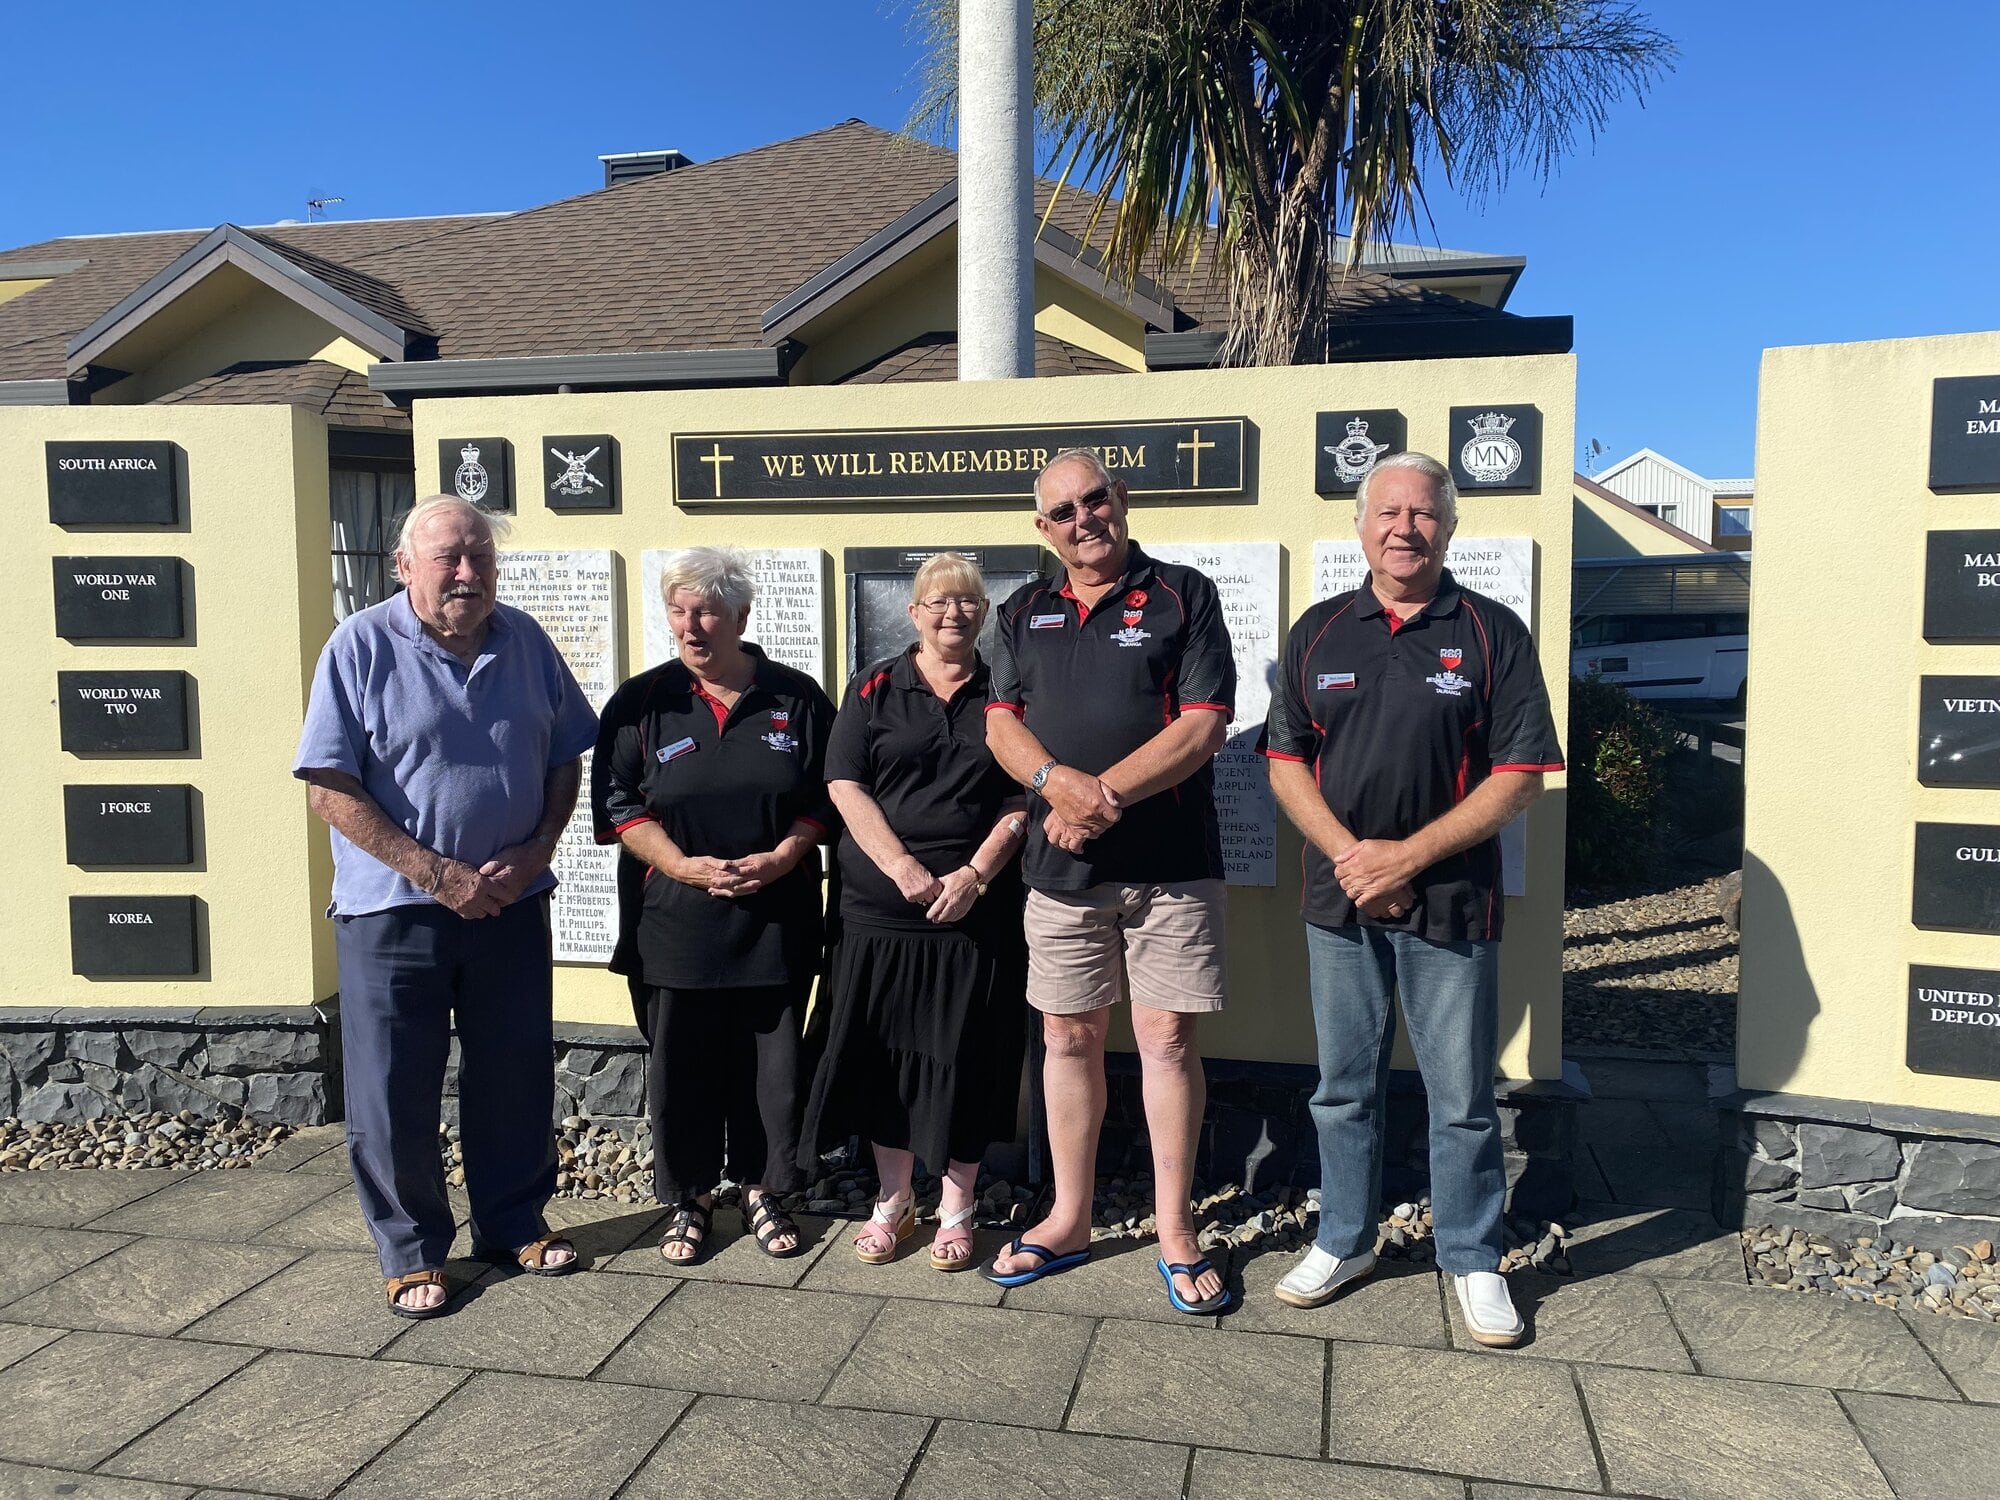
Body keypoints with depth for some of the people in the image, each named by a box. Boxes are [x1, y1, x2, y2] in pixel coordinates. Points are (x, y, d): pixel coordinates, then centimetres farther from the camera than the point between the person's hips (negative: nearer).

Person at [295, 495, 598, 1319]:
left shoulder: (525, 641, 3)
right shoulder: (360, 646, -8)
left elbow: (565, 759, 10)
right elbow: (331, 788, -12)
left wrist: (536, 851, -6)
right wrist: (435, 872, -17)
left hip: (510, 904, 4)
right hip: (393, 910, -3)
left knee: (516, 1076, 14)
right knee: (394, 1090, 6)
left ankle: (515, 1223, 32)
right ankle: (411, 1251, 24)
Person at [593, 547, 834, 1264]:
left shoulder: (796, 698, 3)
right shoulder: (642, 702, 3)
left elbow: (826, 798, 5)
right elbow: (618, 805, 1)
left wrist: (779, 859, -11)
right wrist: (685, 866, -13)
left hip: (775, 922, 0)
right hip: (675, 922, 0)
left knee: (771, 1063, 7)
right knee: (680, 1065, 8)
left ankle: (762, 1190, 26)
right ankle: (688, 1199, 25)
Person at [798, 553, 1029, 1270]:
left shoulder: (1003, 695, 6)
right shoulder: (875, 689, 6)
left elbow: (1022, 801, 1)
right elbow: (845, 787, -2)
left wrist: (974, 874, -13)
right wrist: (903, 869, -13)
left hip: (976, 911, 0)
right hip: (881, 911, 1)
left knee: (964, 1061, 4)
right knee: (884, 1055, 6)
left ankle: (955, 1208, 20)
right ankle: (892, 1200, 24)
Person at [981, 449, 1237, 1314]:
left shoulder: (1183, 597, 0)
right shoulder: (1023, 615, 12)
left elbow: (1203, 725, -9)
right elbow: (1001, 725, 3)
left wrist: (1106, 794, -18)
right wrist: (1059, 781, -17)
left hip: (1169, 862, -3)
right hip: (1061, 863, 4)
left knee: (1167, 1040, 1)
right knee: (1069, 1037, 11)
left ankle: (1175, 1233, 15)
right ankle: (1069, 1221, 25)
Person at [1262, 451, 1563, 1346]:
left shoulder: (1492, 634, -2)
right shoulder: (1319, 632, 7)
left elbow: (1520, 776, -6)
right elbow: (1285, 761, 5)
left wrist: (1410, 855, -14)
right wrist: (1347, 853, -10)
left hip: (1451, 904, -2)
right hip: (1339, 901, 3)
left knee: (1462, 1098, 7)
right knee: (1344, 1087, 14)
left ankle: (1474, 1263, 24)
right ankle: (1345, 1241, 31)